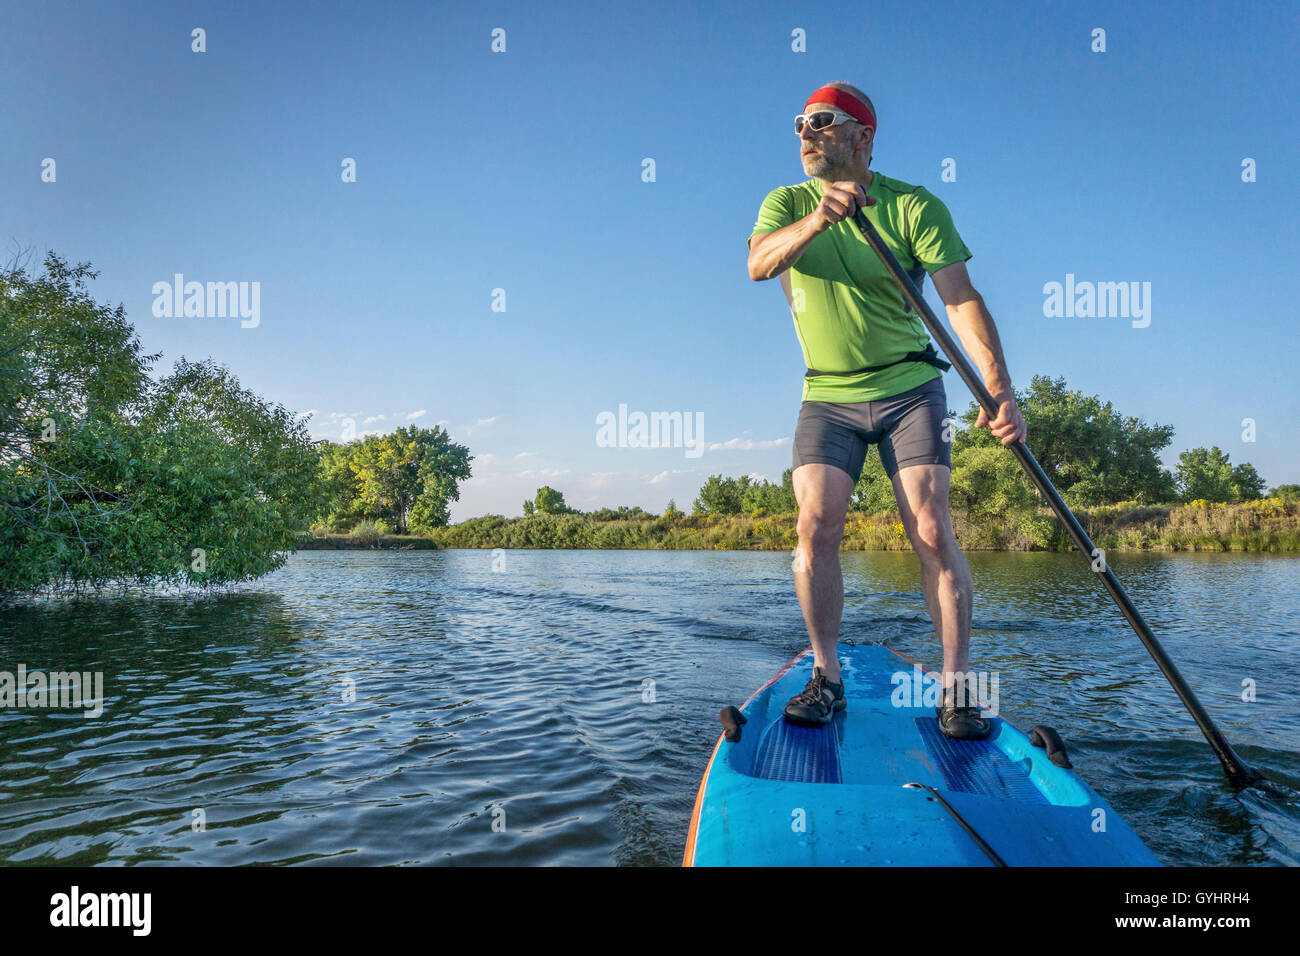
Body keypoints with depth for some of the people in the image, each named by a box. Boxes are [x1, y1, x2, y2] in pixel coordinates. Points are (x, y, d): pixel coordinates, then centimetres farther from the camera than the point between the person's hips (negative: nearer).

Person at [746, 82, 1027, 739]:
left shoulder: (915, 206, -5)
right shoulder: (787, 203, 4)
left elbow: (961, 298, -14)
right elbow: (759, 264, -18)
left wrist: (999, 388, -28)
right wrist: (817, 219, -38)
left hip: (908, 389, -2)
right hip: (828, 396, 2)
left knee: (932, 532, -12)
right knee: (816, 525, -12)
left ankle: (957, 688, -2)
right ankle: (826, 679, 0)